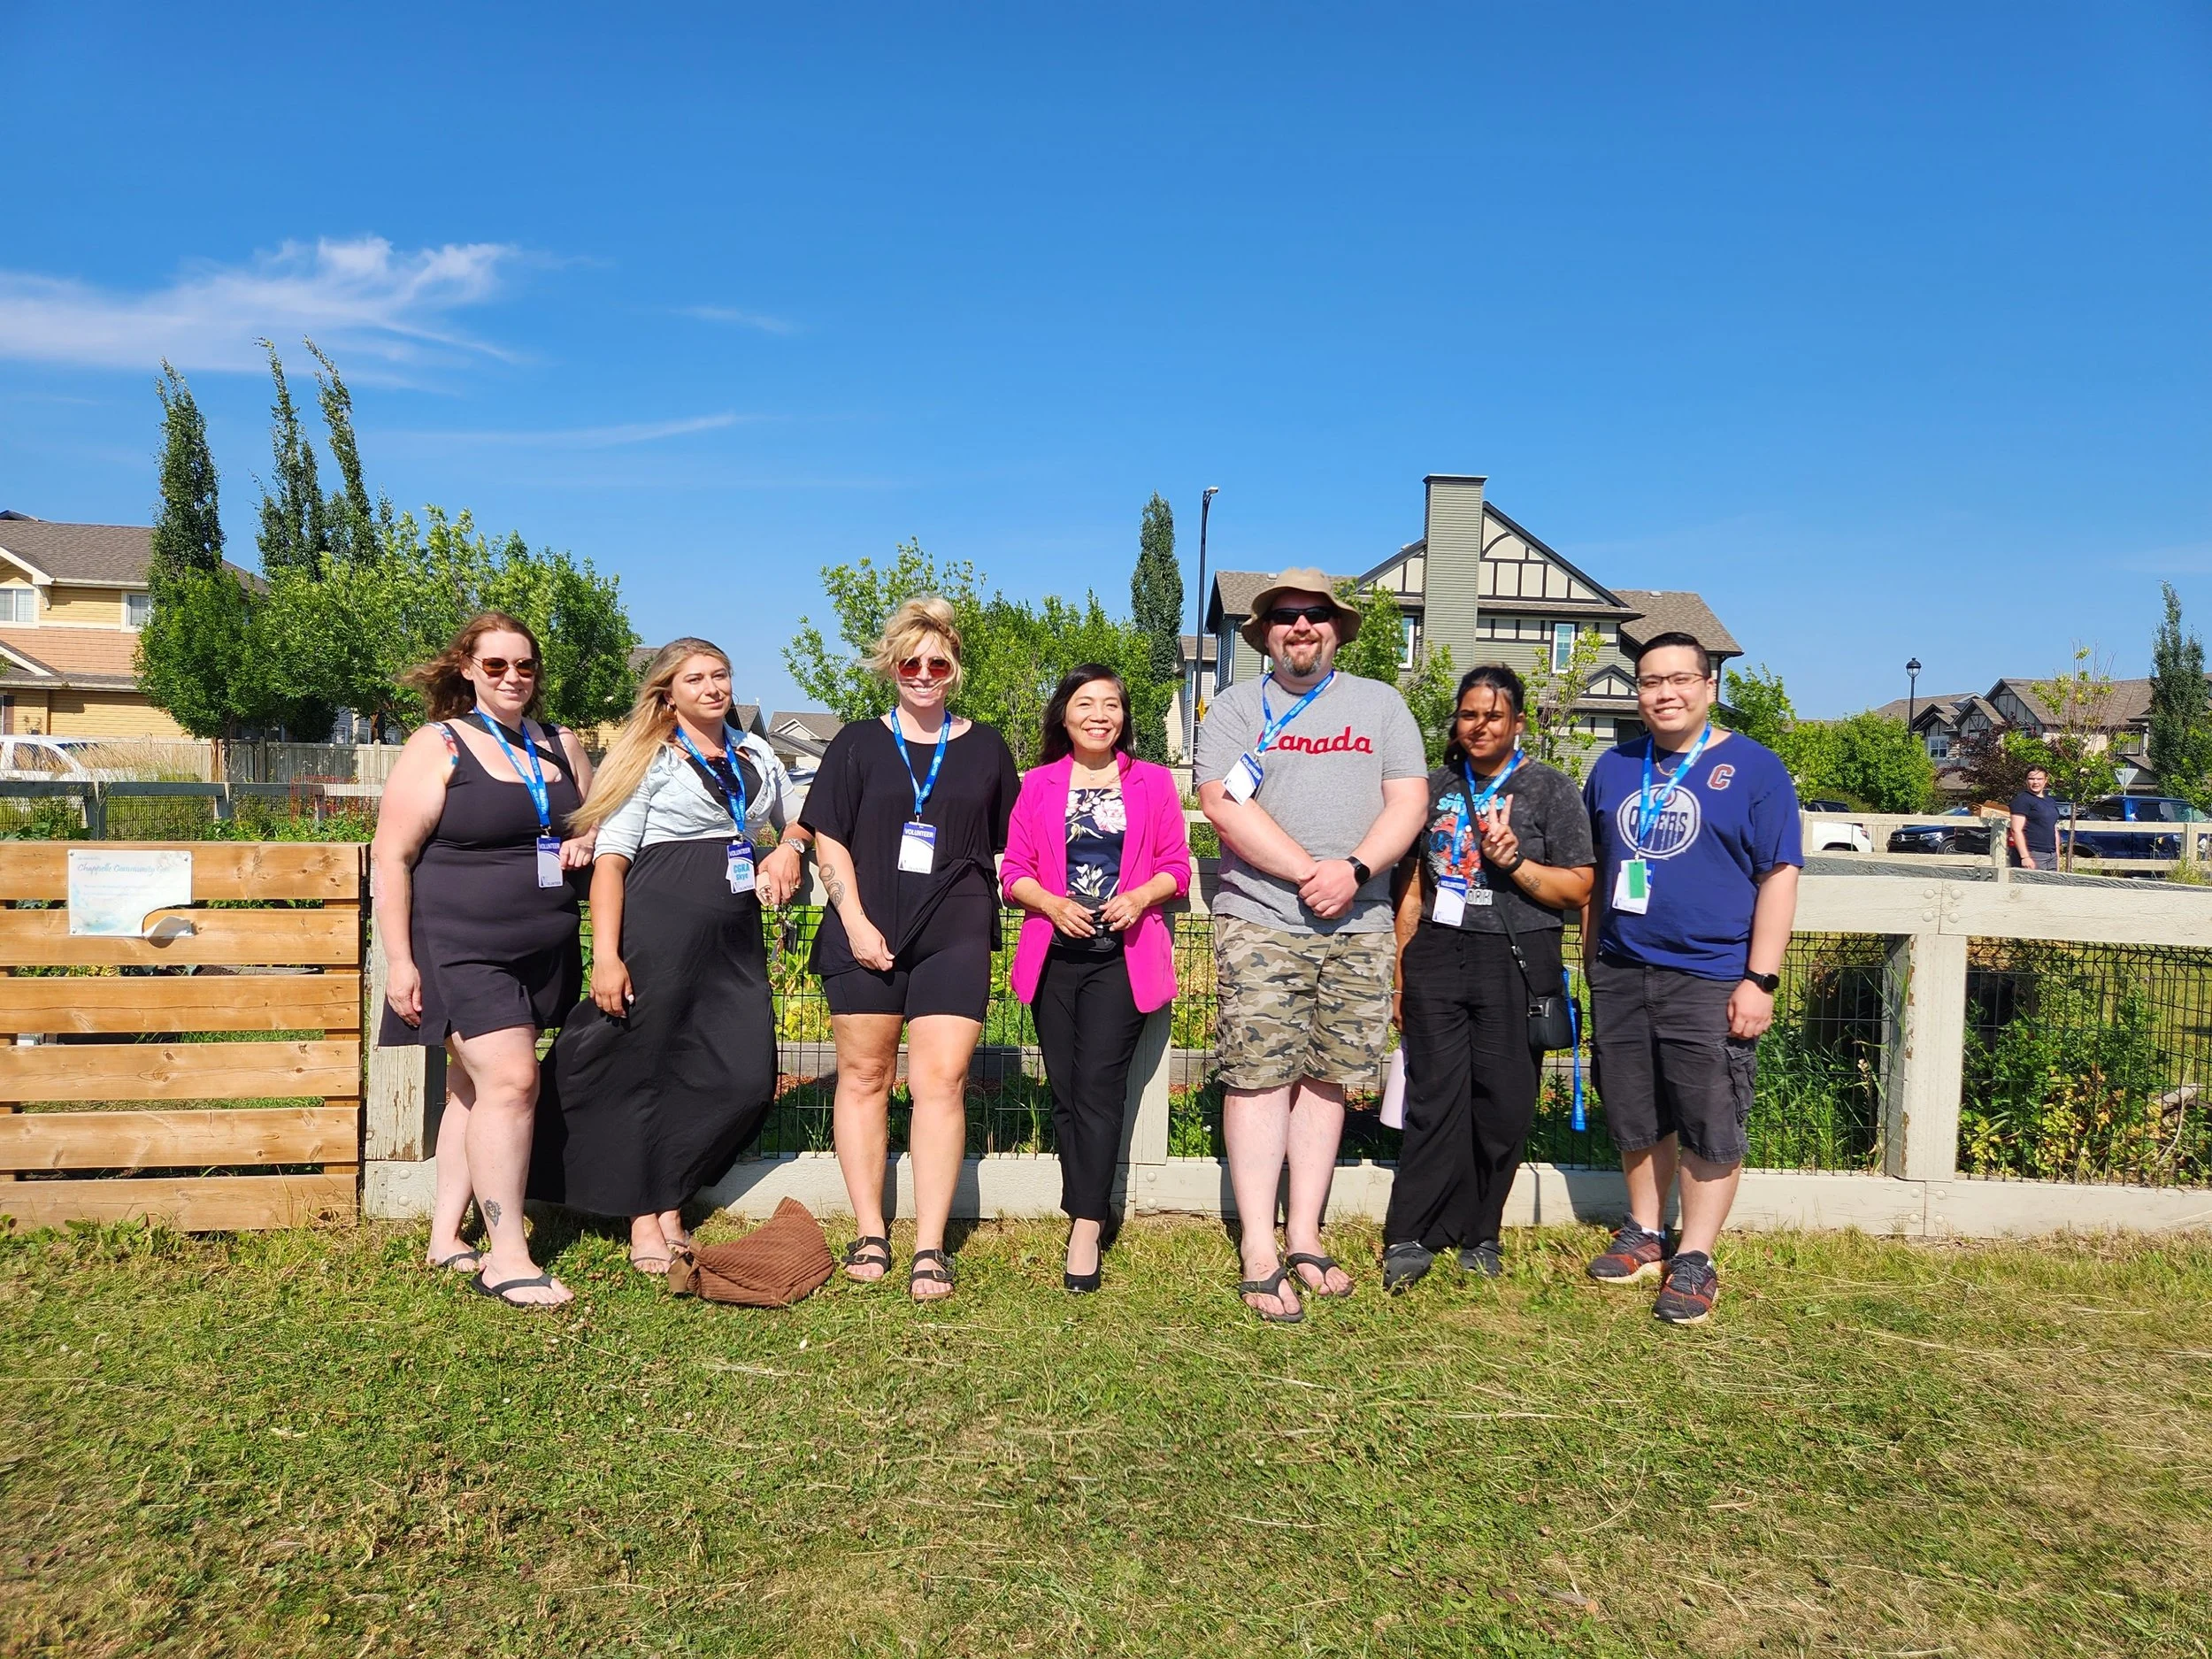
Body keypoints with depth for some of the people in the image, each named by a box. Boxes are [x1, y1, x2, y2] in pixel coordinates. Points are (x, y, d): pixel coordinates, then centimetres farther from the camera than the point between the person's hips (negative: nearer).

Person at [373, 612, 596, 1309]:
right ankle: (506, 1257, -8)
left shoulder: (562, 746, 12)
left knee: (475, 1088, 12)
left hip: (544, 954, 6)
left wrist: (585, 843, 0)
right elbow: (391, 857, -7)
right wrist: (400, 961, -12)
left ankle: (446, 1237, 22)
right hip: (460, 948, -6)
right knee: (509, 1080, -15)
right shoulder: (438, 747, -5)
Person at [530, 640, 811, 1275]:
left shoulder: (756, 754, 17)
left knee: (746, 1075, 0)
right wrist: (605, 955, -14)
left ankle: (668, 1199, 19)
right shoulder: (648, 757, 2)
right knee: (644, 1065, 2)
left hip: (737, 934, 5)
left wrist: (788, 848, 6)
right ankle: (645, 1222, 17)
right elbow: (610, 858, -5)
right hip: (660, 928, -5)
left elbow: (800, 818, 31)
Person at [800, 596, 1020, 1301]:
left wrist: (993, 908, 2)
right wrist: (855, 921, -6)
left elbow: (1013, 845, 14)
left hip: (954, 937, 0)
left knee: (941, 1083, -7)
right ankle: (870, 1234, 16)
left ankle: (930, 1248, -2)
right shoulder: (859, 743, 8)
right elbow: (828, 839, 4)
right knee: (865, 1076, 5)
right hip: (867, 934, 1)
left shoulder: (986, 749, 10)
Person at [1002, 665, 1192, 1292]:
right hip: (1055, 954, 2)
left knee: (1098, 1086, -10)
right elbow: (1013, 869, 7)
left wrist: (1139, 897, -13)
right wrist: (1052, 903, -12)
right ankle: (1088, 1213, 17)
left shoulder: (1153, 782, 7)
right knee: (1066, 1091, 5)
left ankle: (1086, 1229, -8)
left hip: (1122, 954, -2)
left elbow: (1176, 865, 6)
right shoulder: (1039, 785, 10)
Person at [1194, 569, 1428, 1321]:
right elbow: (1222, 801, -7)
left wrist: (1354, 870, -12)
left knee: (1328, 1078, 6)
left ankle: (1305, 1237, 17)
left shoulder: (1380, 704, 14)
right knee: (1259, 1077, -6)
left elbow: (1409, 801, 5)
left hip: (1360, 927, 3)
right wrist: (1308, 872, -14)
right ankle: (1258, 1252, 1)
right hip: (1260, 921, -2)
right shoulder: (1236, 706, 7)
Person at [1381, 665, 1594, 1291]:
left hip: (1515, 963, -2)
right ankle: (1411, 1238, 3)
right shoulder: (1436, 787, 13)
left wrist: (1516, 864, -16)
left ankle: (1481, 1234, 17)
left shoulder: (1551, 789, 3)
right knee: (1434, 1097, -1)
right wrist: (1399, 969, 13)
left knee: (1503, 1103, 1)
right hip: (1437, 957, 2)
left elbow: (1578, 887, 0)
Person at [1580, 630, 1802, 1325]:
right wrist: (1592, 958, 15)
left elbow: (1779, 876, -5)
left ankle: (1695, 1259, 14)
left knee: (1709, 1127, 1)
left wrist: (1760, 980, -11)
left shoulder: (1753, 769, -2)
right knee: (1636, 1119, 13)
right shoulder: (1613, 767, 12)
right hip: (1621, 975, 4)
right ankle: (1644, 1233, 29)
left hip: (1710, 980, -4)